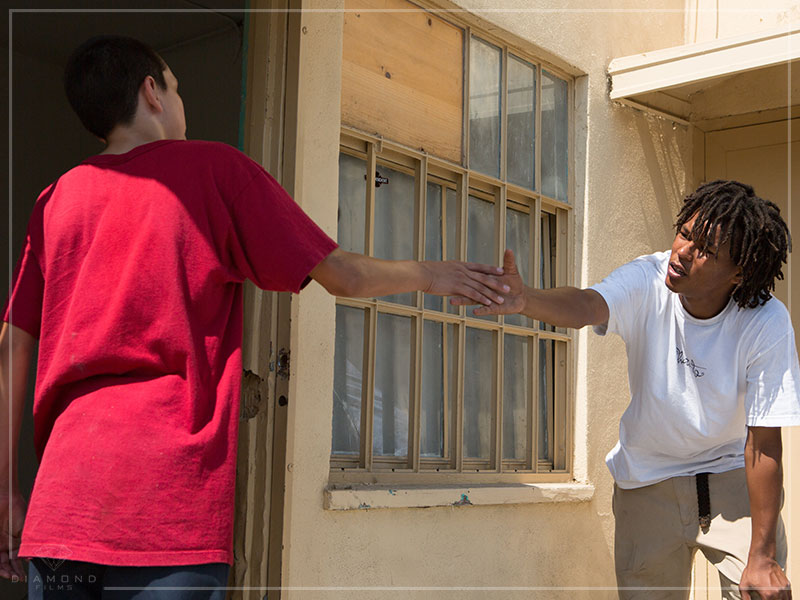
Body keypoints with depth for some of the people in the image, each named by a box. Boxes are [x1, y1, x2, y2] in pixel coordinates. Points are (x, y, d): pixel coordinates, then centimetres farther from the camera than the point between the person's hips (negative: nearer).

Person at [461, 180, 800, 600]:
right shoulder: (647, 281, -20)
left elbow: (763, 443, -21)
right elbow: (586, 306, -40)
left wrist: (763, 556, -22)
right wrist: (526, 300, -63)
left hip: (731, 475, -1)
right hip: (647, 478, 2)